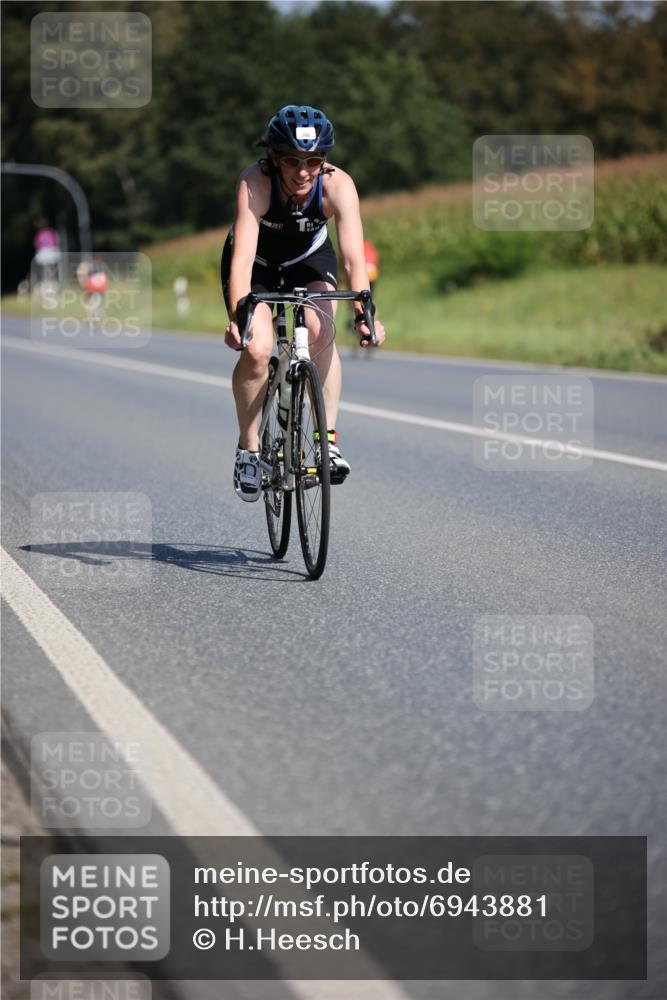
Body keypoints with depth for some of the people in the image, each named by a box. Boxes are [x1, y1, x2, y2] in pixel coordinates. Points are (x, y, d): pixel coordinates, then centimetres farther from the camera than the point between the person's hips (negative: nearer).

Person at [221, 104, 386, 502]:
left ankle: (329, 438, -14)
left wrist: (365, 313, -50)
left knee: (320, 332, -26)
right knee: (257, 349, -21)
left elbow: (354, 257, -35)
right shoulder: (256, 184, -34)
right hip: (258, 262, -1)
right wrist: (239, 316, -56)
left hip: (310, 259, 1)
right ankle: (249, 448, -1)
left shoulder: (338, 185, -30)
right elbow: (242, 258, -42)